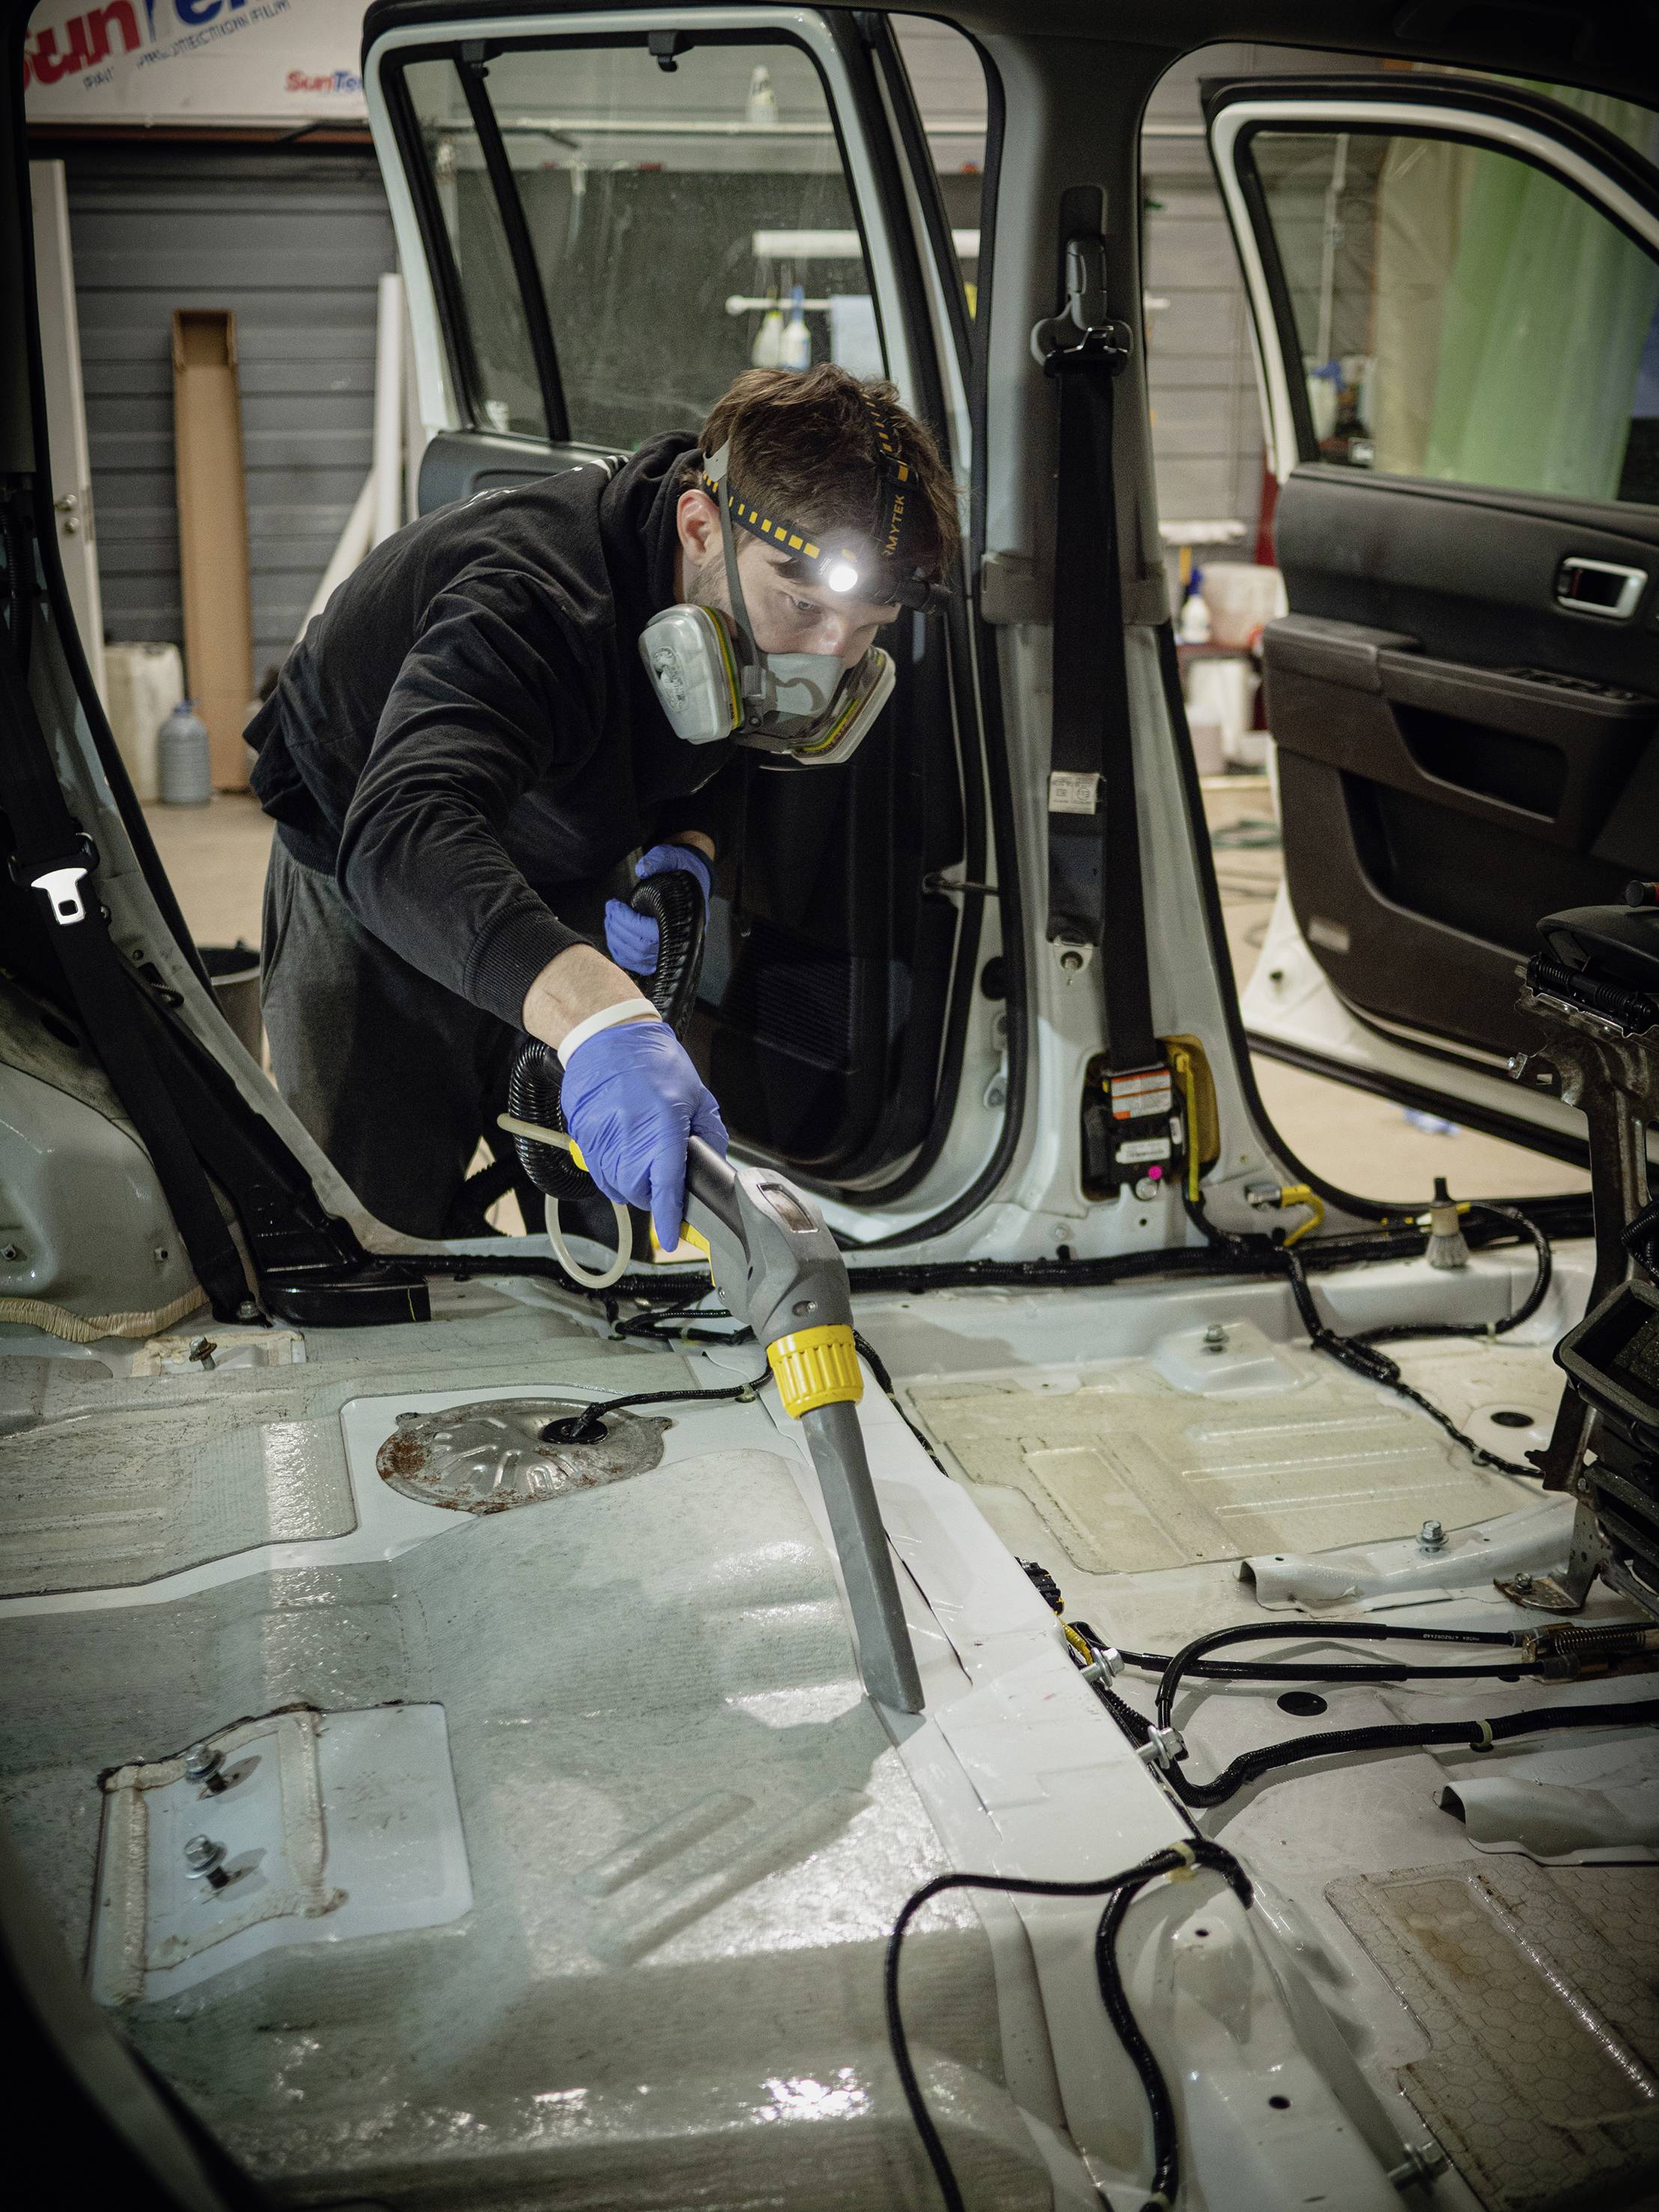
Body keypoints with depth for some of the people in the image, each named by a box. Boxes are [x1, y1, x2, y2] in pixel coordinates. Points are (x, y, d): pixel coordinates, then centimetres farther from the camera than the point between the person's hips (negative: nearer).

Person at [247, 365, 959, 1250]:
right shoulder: (530, 598, -43)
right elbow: (403, 833, -61)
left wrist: (688, 850, -23)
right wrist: (597, 1014, -78)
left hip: (565, 879, 6)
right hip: (371, 875, -5)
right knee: (382, 1227, -6)